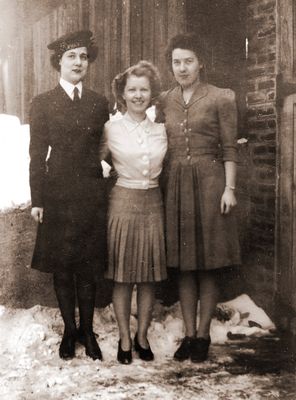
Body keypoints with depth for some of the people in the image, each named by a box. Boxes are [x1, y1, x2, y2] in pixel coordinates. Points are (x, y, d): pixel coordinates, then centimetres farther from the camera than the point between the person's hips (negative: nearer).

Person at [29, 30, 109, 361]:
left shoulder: (99, 103, 10)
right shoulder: (43, 103, 3)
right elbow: (37, 155, 0)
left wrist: (105, 193, 4)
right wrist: (37, 200, -5)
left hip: (91, 195, 1)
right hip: (58, 194, -1)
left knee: (88, 267, 6)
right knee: (61, 268, 6)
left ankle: (87, 331, 20)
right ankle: (69, 330, 21)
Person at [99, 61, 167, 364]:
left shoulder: (160, 130, 6)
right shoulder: (111, 129, -2)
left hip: (153, 203, 3)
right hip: (123, 201, -3)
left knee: (149, 276, 8)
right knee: (122, 276, 4)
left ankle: (142, 336, 23)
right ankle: (124, 339, 18)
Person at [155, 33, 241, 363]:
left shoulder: (221, 98, 0)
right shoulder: (164, 101, 10)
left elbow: (229, 148, -2)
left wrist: (229, 188, -9)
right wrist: (161, 186, 6)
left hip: (209, 183, -3)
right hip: (175, 186, 4)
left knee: (208, 264, 3)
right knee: (183, 264, 8)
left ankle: (203, 335, 15)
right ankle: (189, 334, 18)